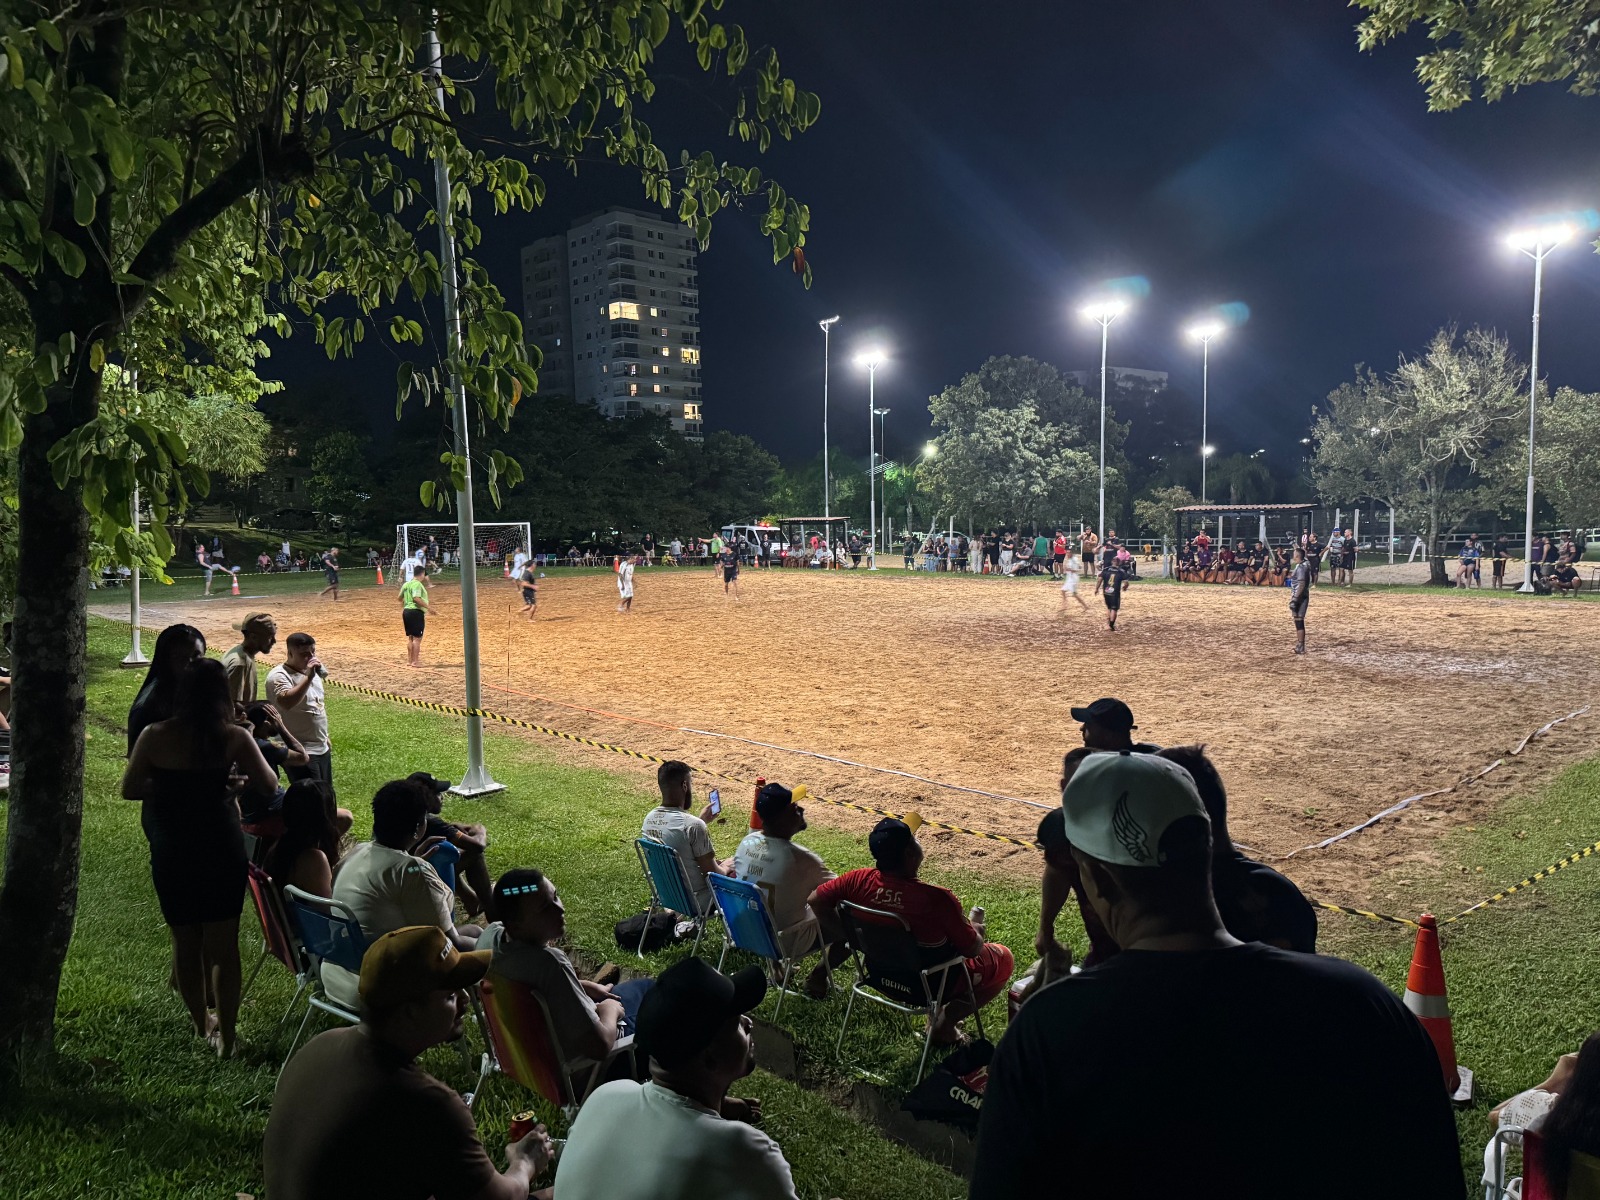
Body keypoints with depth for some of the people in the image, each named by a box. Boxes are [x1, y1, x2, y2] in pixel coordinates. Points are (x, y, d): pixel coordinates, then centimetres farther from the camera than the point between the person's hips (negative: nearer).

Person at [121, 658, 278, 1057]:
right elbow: (268, 786, -6)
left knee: (185, 942, 18)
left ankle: (202, 1024, 34)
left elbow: (129, 789, -1)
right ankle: (225, 1036, 13)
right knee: (224, 945, 9)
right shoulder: (234, 737, -12)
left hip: (171, 852, 1)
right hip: (222, 848, -1)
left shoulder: (155, 736, -9)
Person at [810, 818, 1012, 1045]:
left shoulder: (858, 881, -20)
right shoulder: (936, 899, -33)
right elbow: (971, 949, -19)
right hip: (931, 985, -5)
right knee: (1003, 958, 16)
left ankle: (940, 1015, 21)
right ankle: (946, 1021, 9)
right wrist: (976, 931, 3)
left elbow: (815, 900, -6)